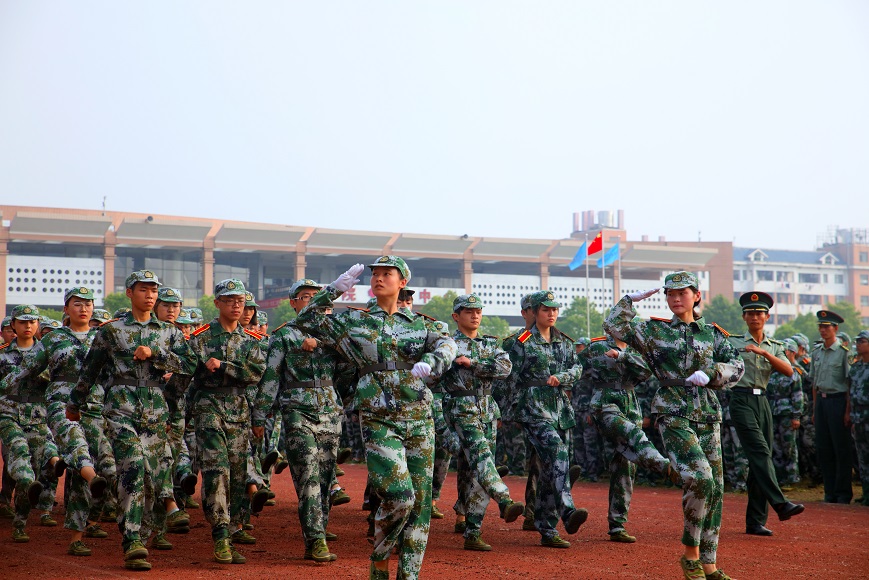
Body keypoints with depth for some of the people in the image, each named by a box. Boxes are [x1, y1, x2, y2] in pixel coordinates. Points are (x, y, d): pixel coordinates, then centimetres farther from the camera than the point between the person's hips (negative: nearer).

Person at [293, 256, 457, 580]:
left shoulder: (417, 324, 11)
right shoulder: (355, 322, 7)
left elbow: (445, 345, -6)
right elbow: (306, 321, 5)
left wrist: (429, 363, -28)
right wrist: (336, 289, -4)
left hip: (419, 420, 3)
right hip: (379, 422, -3)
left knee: (420, 500, 1)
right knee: (399, 496, -16)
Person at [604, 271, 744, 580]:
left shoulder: (713, 333, 12)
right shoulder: (655, 331, 3)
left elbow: (737, 367, 5)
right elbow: (613, 326, -8)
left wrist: (709, 373, -10)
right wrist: (631, 299, -6)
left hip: (708, 415, 5)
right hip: (674, 415, -5)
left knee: (715, 488, 4)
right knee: (699, 478, -22)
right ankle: (690, 553, -6)